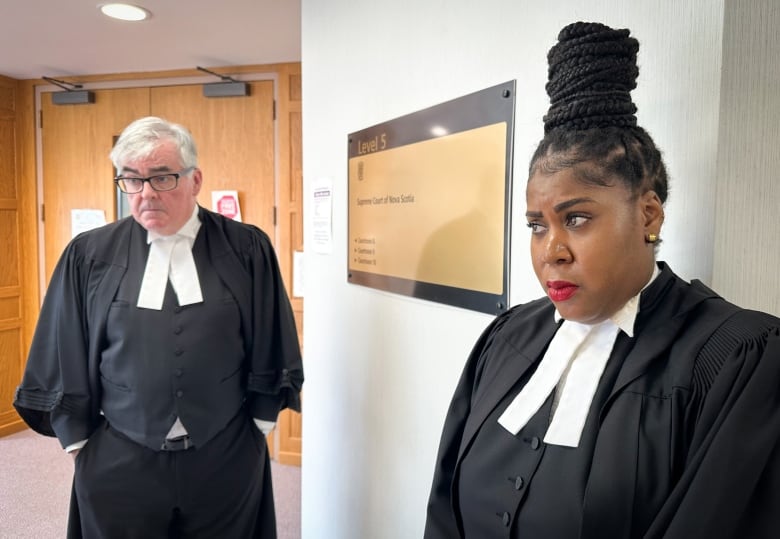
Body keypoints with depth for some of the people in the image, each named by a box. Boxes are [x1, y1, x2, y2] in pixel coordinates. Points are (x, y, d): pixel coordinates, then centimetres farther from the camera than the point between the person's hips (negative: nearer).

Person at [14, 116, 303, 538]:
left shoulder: (246, 249, -5)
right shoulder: (89, 256, -2)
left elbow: (268, 349, 0)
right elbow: (66, 357, 5)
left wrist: (262, 422, 3)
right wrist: (77, 439, 7)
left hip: (226, 459, 0)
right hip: (118, 462, 1)